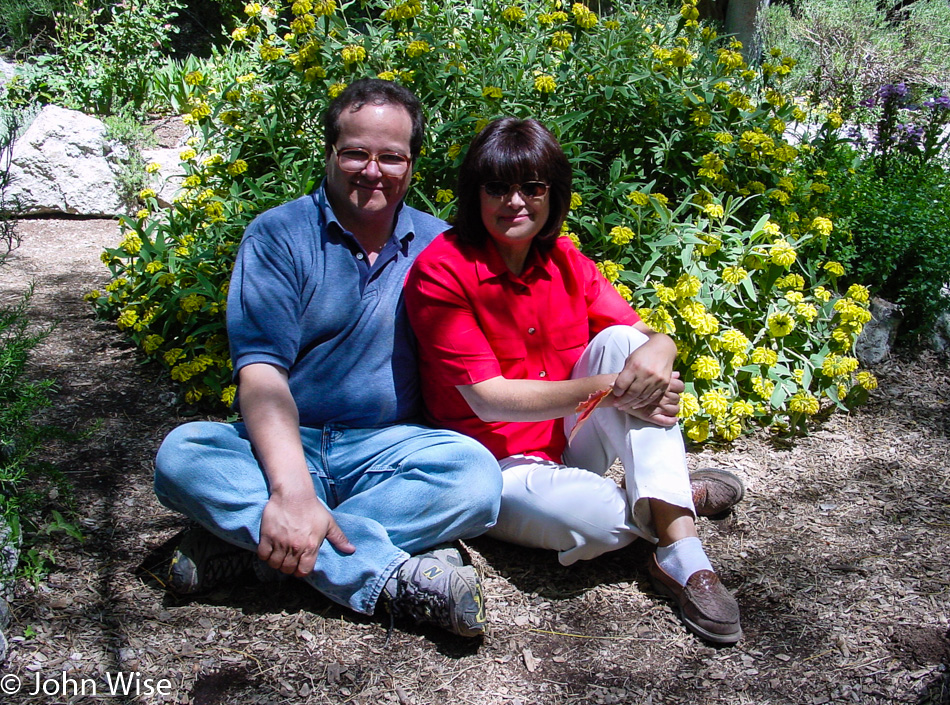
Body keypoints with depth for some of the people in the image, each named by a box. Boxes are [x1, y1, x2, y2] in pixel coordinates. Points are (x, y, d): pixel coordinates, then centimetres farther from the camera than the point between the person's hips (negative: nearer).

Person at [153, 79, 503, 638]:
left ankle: (247, 537, -25)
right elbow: (261, 372, -14)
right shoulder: (278, 236, -2)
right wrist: (291, 488, -32)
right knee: (182, 455, -29)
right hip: (285, 445, -1)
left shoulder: (437, 246, 6)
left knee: (477, 474, -28)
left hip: (390, 448, 1)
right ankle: (394, 575, -34)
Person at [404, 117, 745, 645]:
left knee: (620, 342, -21)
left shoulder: (564, 262, 2)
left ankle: (680, 556, -27)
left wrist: (657, 351, -28)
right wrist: (610, 389, -26)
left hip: (568, 449, 6)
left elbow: (653, 338, -1)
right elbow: (489, 399, -21)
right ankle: (686, 494, -2)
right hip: (497, 462, -6)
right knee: (589, 516, -38)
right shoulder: (441, 271, -16)